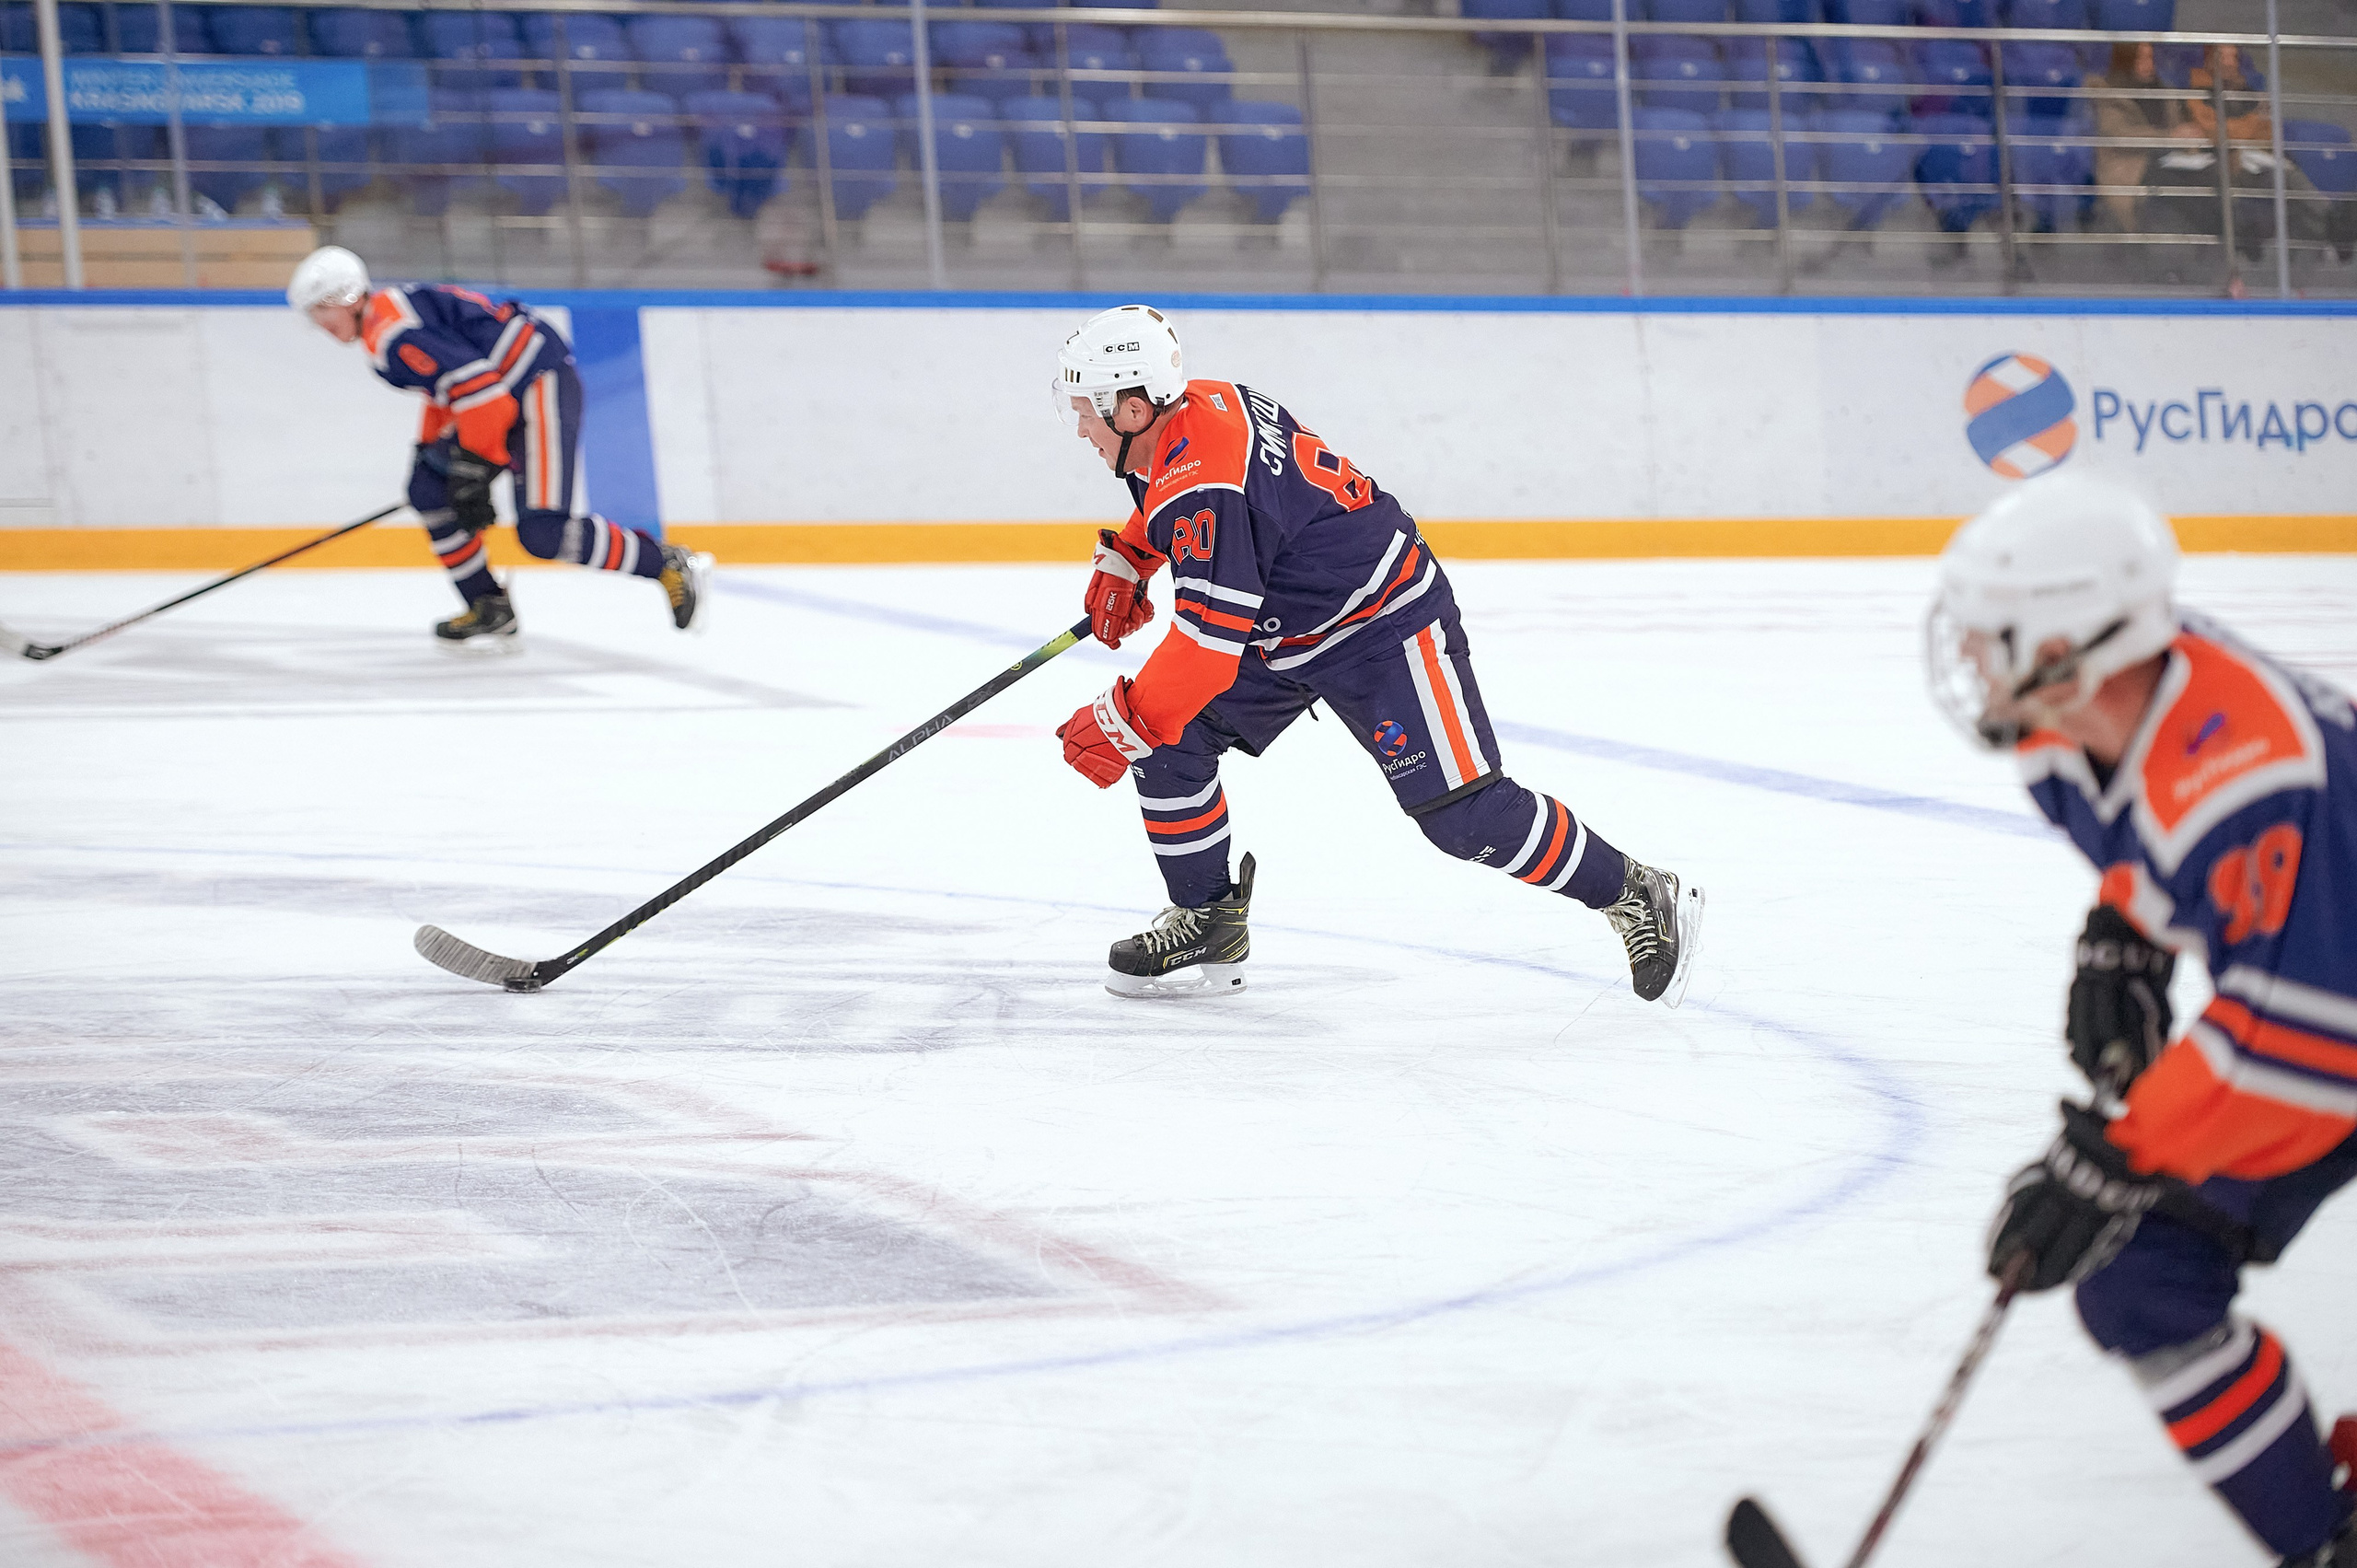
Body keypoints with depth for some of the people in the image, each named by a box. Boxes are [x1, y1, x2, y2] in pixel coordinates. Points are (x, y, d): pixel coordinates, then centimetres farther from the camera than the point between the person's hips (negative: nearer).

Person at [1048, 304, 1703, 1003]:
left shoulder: (1201, 482, -30)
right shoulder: (1190, 405, -1)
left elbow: (1213, 637, -34)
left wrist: (1124, 722, -27)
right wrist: (1124, 561, 16)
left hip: (1385, 626, -10)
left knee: (1463, 813, -12)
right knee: (1169, 740, 2)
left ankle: (1639, 898, 2)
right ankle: (1209, 923, 14)